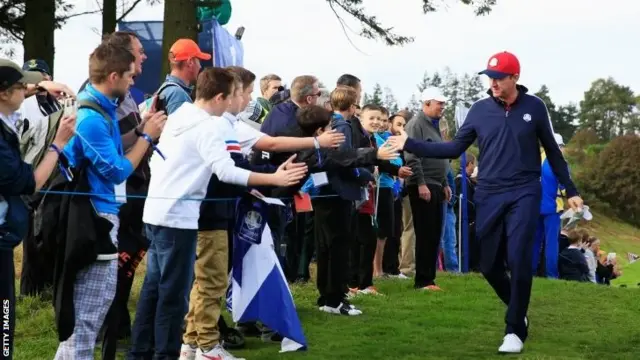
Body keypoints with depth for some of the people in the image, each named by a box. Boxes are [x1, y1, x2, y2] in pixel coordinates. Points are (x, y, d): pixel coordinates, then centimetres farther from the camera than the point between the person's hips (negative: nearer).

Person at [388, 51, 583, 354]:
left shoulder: (534, 107, -1)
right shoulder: (480, 109, 2)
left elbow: (552, 151, 8)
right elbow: (454, 148, 4)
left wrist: (570, 190, 8)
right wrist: (410, 145, -4)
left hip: (523, 194, -3)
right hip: (489, 196, 3)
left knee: (518, 260, -13)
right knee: (490, 265, 5)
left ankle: (515, 330, -2)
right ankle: (518, 311, 31)